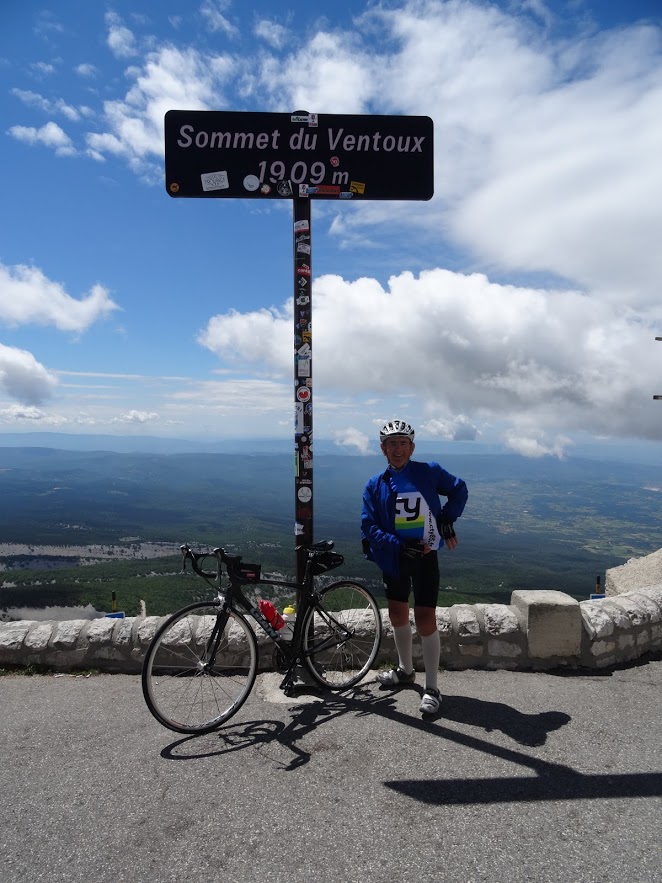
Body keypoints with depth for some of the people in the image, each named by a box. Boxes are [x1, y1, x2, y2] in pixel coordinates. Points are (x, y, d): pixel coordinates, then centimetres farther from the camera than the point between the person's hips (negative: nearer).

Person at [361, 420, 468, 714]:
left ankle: (432, 689, 9)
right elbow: (369, 526, -8)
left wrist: (447, 519, -4)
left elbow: (459, 489, 9)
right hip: (394, 557, 4)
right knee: (397, 614, 16)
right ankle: (405, 670, 39)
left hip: (425, 556, -3)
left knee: (425, 619, -7)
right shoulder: (375, 485, -2)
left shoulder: (428, 473, -7)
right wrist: (399, 545, -20)